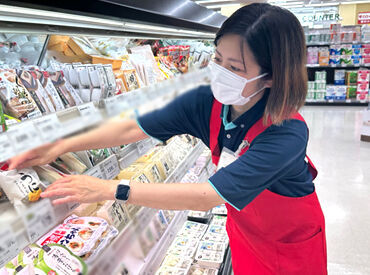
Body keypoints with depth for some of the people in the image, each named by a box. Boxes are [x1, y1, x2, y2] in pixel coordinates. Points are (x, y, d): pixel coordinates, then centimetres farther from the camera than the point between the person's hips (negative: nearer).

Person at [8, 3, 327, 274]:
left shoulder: (288, 134, -37)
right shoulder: (205, 101, -21)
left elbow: (206, 196, -42)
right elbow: (133, 128, -16)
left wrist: (110, 189, -40)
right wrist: (63, 146, -24)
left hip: (292, 240, -3)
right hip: (244, 228, 4)